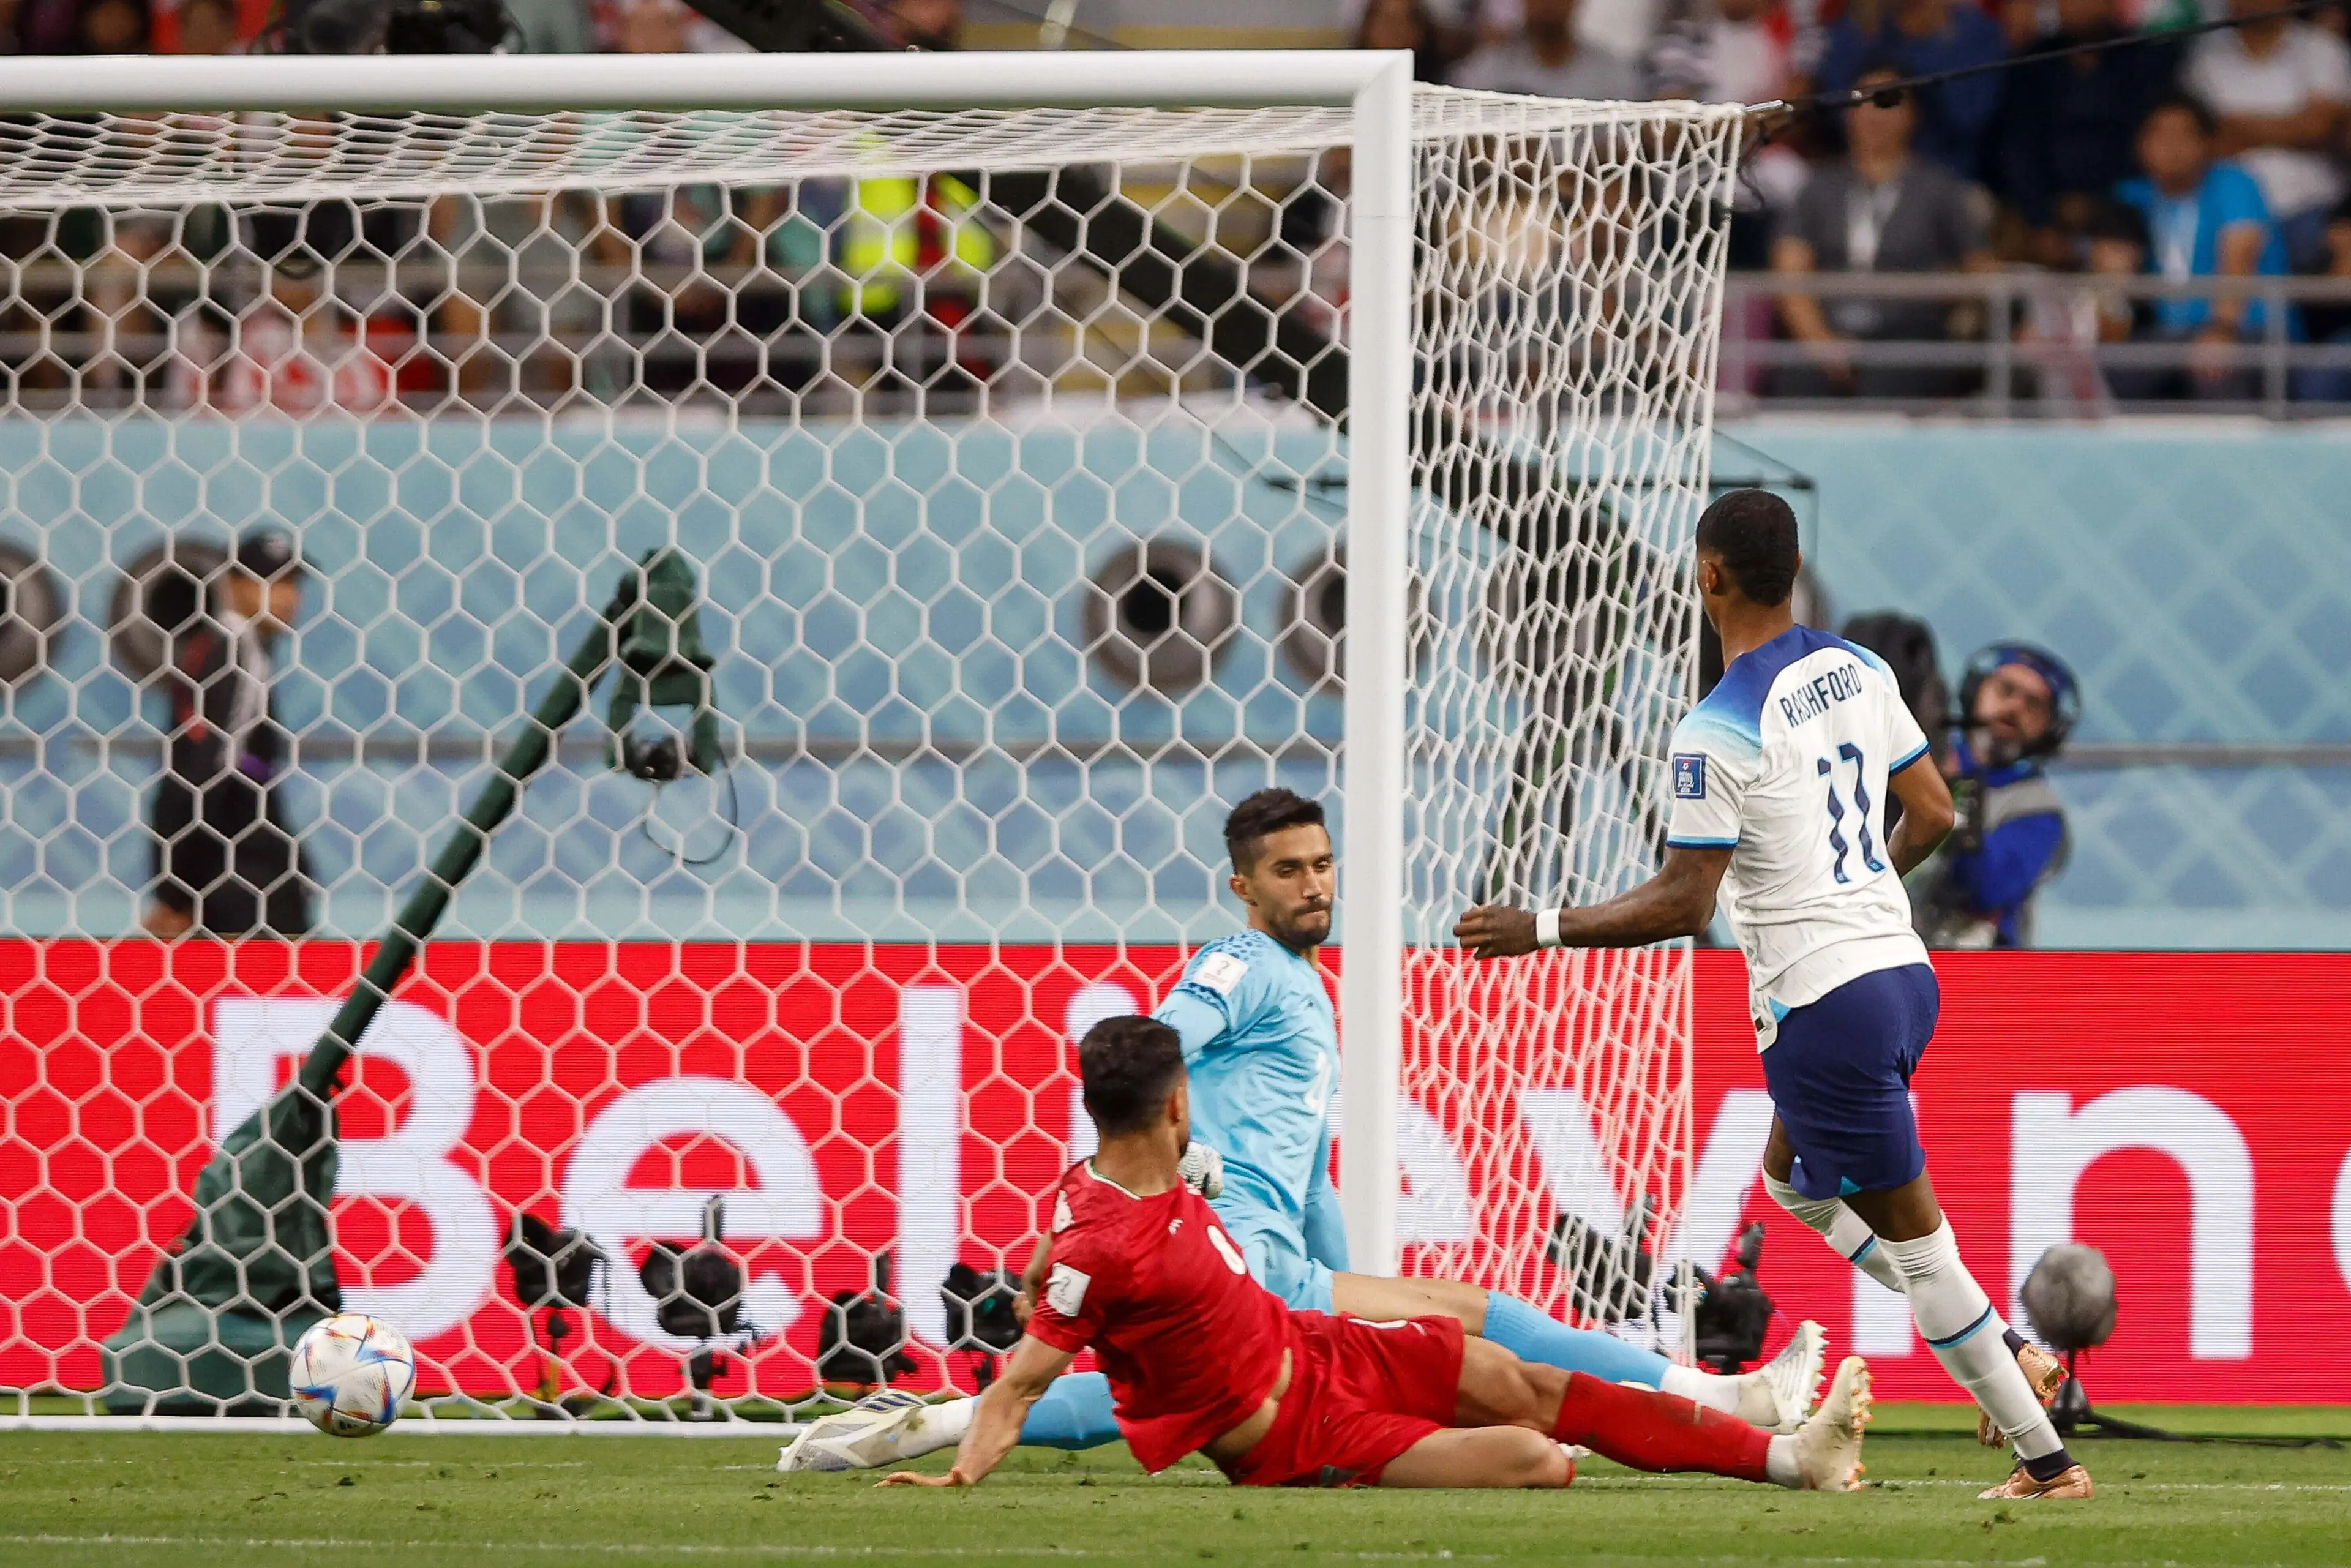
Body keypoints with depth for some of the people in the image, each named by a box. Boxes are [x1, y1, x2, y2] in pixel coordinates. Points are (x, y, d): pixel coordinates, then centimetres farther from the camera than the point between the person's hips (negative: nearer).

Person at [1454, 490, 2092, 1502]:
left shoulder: (1720, 730, -17)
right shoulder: (1858, 673, 6)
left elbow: (1682, 902, -19)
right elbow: (1932, 812, 16)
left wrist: (1541, 929, -8)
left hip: (1821, 1002, -9)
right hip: (1900, 964, 9)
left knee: (1911, 1236, 1)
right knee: (1795, 1178, 27)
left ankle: (2046, 1460, 5)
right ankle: (2009, 1355, 19)